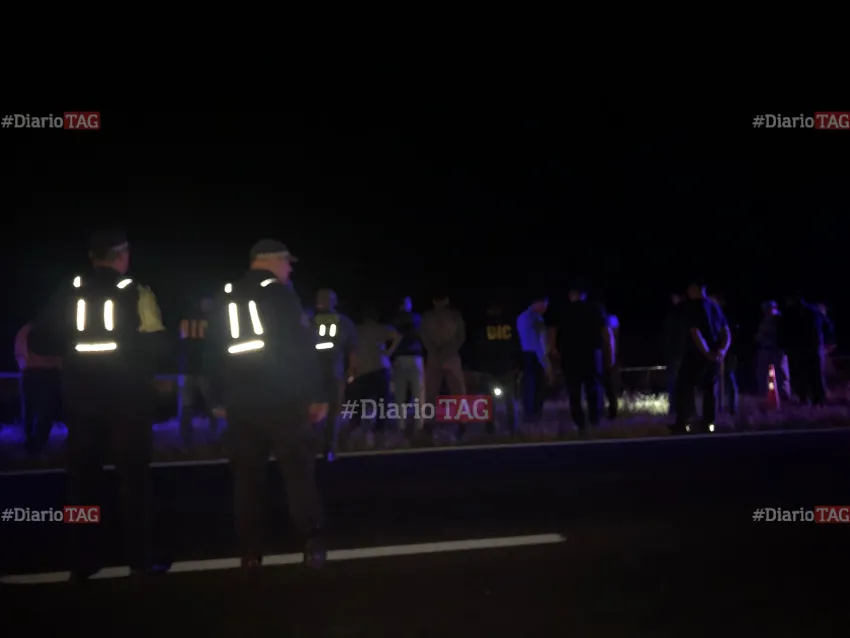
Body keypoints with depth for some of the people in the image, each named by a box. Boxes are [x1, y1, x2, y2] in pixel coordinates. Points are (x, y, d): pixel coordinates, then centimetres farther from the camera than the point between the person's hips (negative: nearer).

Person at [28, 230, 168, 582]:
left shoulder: (69, 293, 2)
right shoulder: (137, 293, -7)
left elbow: (38, 339, 2)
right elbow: (155, 344, -13)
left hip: (80, 394, 3)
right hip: (126, 395, -3)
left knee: (82, 475, 12)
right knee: (132, 476, 6)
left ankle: (82, 562, 17)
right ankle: (139, 559, 9)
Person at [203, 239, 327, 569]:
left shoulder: (224, 299, 11)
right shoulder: (281, 294, -5)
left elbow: (212, 352, 12)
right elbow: (303, 347, -12)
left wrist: (217, 399, 18)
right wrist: (316, 395, -8)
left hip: (240, 402, 5)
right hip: (283, 400, -4)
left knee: (247, 477, 10)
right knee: (299, 471, 2)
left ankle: (250, 552, 12)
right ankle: (312, 546, 0)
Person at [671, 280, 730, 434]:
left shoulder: (691, 307, -7)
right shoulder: (715, 307, 13)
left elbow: (696, 333, -17)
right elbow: (726, 333, 8)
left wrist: (707, 353, -15)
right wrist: (723, 350, -3)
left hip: (697, 354, -6)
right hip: (715, 355, 6)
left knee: (684, 387, 1)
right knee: (710, 388, 11)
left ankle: (683, 423, -3)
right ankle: (708, 424, 8)